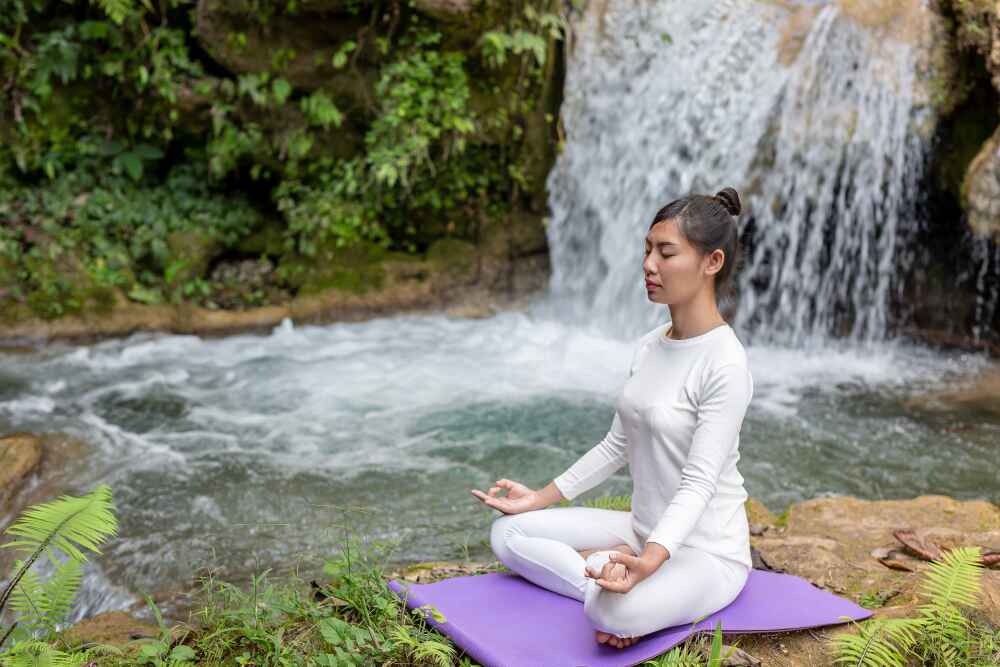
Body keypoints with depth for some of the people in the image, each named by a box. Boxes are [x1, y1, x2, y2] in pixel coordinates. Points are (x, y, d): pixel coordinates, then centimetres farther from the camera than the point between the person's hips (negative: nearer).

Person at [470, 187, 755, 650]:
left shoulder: (725, 363, -22)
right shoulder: (648, 347, 4)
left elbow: (700, 483, -25)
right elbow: (618, 445, 11)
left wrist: (649, 563, -41)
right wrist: (542, 497, 8)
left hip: (705, 551, -7)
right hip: (645, 530, 8)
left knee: (614, 613, -37)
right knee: (508, 533, -1)